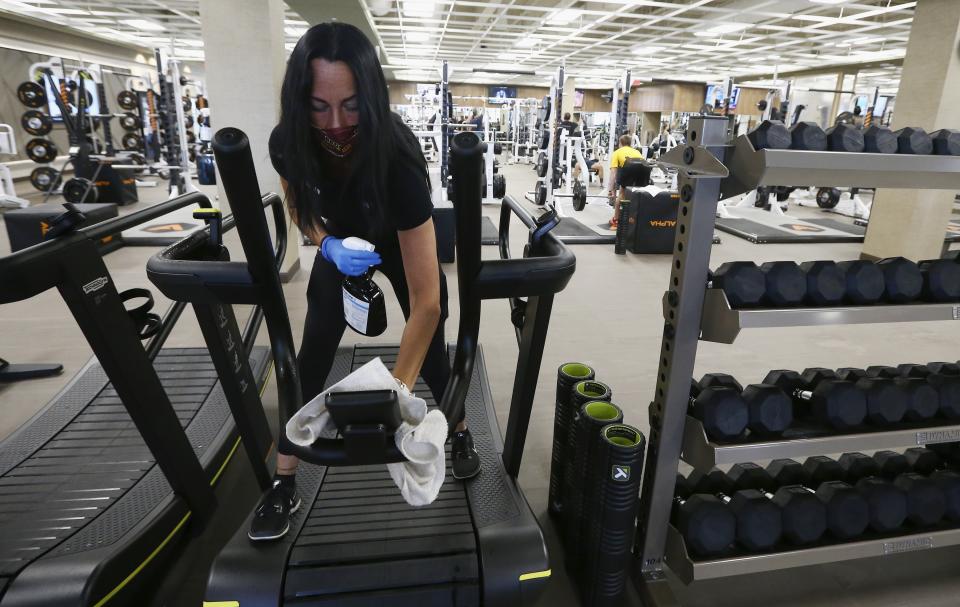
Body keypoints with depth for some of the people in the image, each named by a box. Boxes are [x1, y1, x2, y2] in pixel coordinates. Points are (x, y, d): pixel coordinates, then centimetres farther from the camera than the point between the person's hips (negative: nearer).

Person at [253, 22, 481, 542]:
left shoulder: (396, 157, -41)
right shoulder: (288, 144, -29)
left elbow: (426, 301, -42)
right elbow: (298, 205, -2)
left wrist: (396, 392, -44)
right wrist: (327, 243, -24)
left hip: (402, 244, -3)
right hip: (341, 245, 3)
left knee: (431, 355, 1)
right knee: (312, 357, -3)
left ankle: (460, 432, 32)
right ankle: (283, 485, 10)